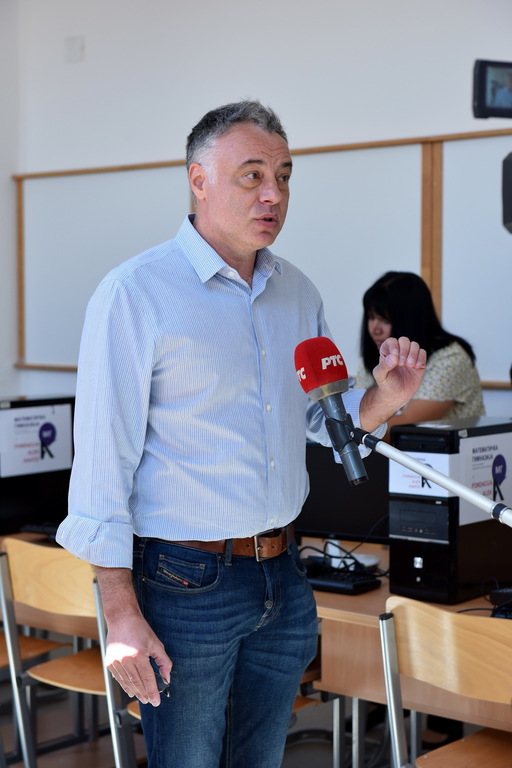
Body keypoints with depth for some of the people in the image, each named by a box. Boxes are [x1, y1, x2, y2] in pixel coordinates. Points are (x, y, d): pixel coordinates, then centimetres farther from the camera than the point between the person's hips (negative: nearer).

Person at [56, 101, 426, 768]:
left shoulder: (298, 292, 8)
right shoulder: (136, 293, -12)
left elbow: (325, 419, 17)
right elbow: (102, 460, -14)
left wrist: (383, 397, -6)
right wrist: (121, 614, -17)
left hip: (283, 577, 6)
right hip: (185, 582, -6)